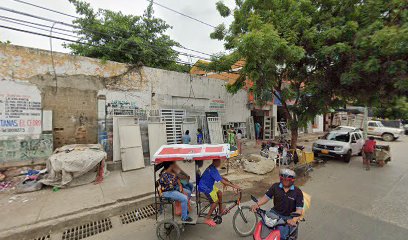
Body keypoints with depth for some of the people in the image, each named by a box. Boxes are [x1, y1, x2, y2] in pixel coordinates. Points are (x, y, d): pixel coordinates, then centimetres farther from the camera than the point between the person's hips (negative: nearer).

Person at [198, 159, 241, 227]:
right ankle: (207, 219, 10)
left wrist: (229, 181, 5)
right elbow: (222, 181, -32)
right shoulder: (213, 170, -30)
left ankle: (221, 210, 33)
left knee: (219, 193, 15)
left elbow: (220, 177, 12)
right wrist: (233, 186, -28)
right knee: (216, 201, -3)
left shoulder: (213, 167, 1)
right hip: (205, 187, -10)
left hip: (209, 185, 10)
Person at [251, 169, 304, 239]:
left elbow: (299, 209, -13)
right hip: (274, 213, 3)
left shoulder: (298, 192, -8)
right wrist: (257, 204, -15)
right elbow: (267, 196, 1)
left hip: (288, 217, -2)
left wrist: (294, 220, -32)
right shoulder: (275, 186, -1)